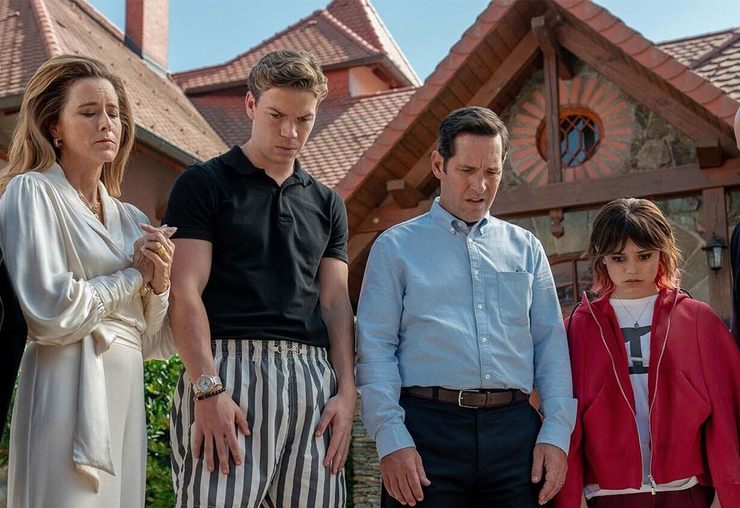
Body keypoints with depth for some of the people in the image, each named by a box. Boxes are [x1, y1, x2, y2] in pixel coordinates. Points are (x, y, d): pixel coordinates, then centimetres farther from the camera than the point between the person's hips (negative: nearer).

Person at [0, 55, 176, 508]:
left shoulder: (130, 219, 14)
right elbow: (52, 315, -16)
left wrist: (159, 285, -4)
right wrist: (134, 275, -4)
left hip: (127, 395, 6)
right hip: (68, 393, -6)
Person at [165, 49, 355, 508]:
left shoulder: (326, 203, 19)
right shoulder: (204, 184, 4)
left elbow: (336, 302, 15)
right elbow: (186, 292, -5)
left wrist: (347, 392, 2)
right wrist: (208, 389, -15)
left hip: (312, 379, 4)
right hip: (227, 368, -4)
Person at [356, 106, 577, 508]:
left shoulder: (525, 248, 17)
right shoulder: (395, 247, 8)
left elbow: (551, 344, 12)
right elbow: (375, 349, 0)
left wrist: (556, 432, 1)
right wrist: (391, 439, -10)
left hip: (515, 430, 3)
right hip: (428, 429, -2)